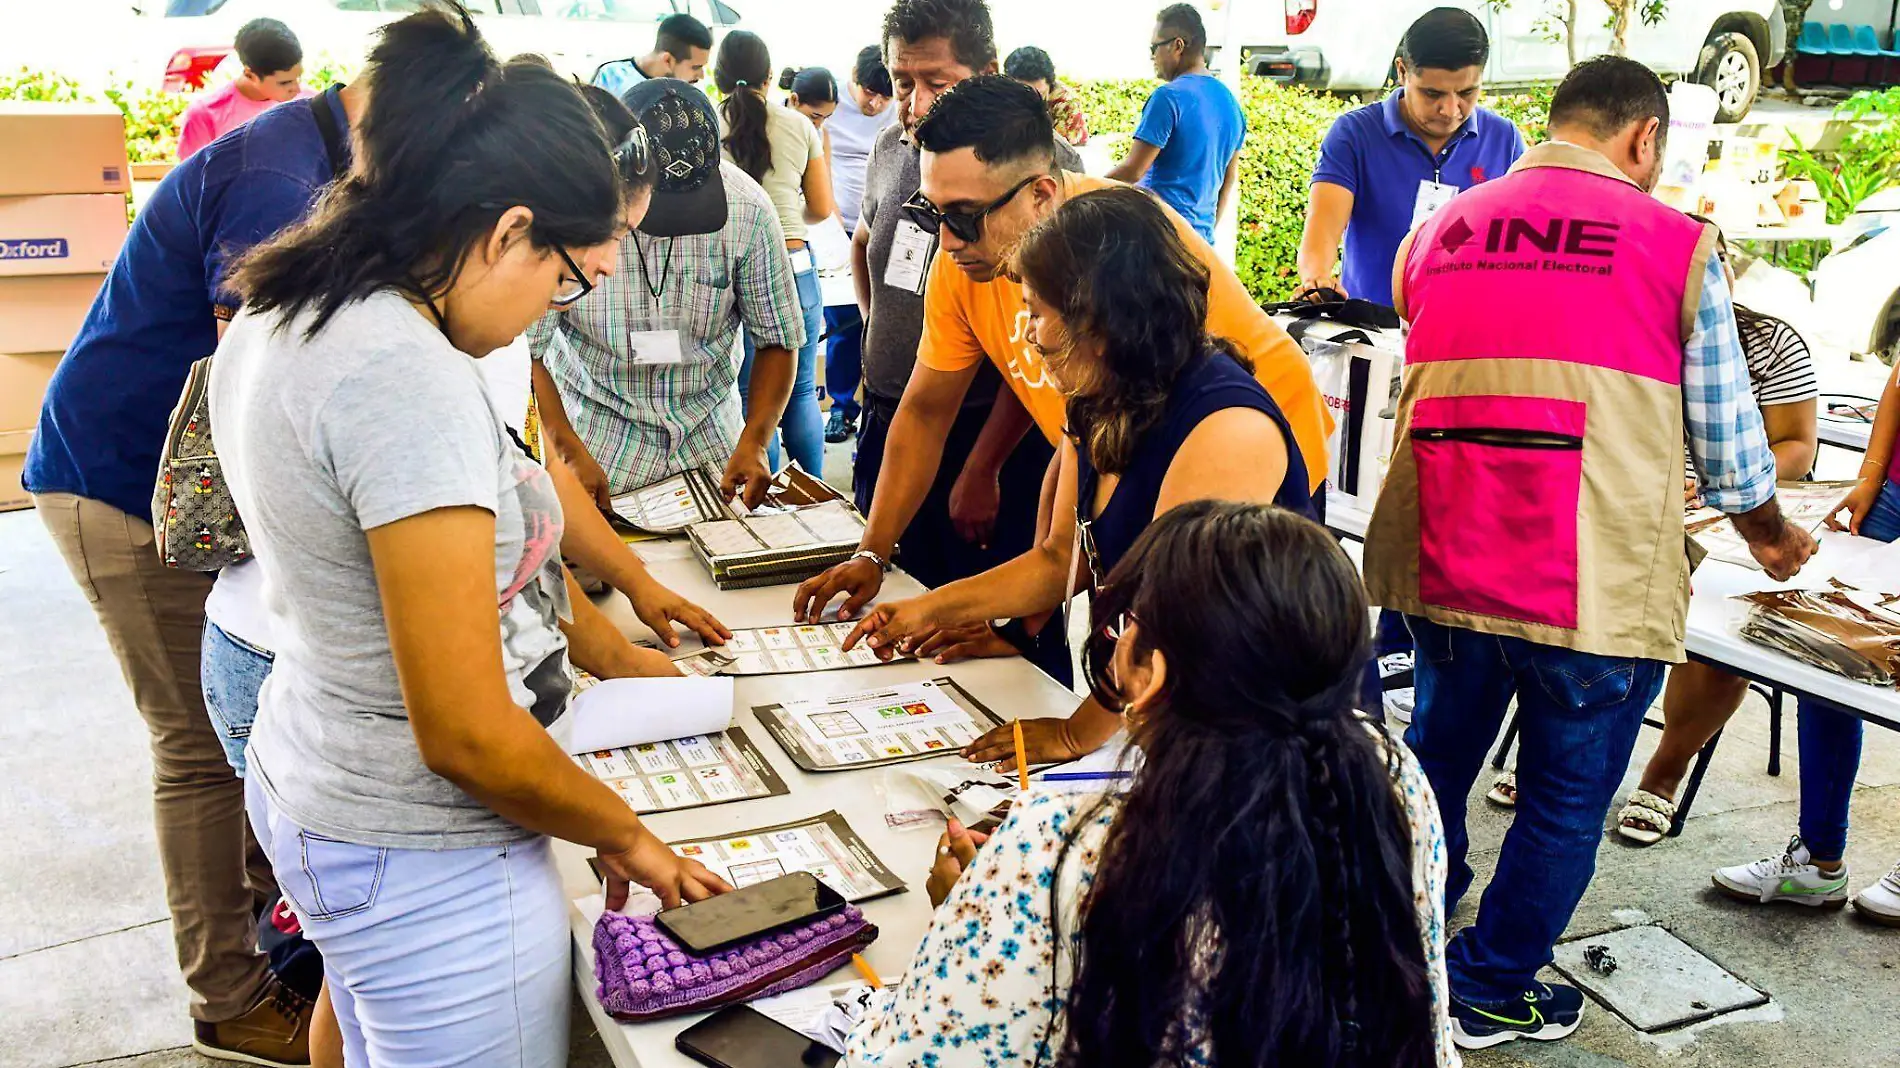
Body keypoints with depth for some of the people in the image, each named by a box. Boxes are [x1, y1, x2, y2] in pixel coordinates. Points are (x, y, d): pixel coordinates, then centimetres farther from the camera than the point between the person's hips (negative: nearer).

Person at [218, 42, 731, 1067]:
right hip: (423, 862, -9)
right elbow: (465, 733, -27)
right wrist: (630, 837, -11)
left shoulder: (280, 320, 2)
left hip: (304, 782, 9)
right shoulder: (409, 378, -28)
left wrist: (621, 656, 20)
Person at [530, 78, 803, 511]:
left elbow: (777, 340, -6)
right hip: (597, 428, -2)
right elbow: (526, 346, -17)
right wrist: (568, 450, -26)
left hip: (709, 434, 2)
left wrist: (754, 442, -17)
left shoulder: (747, 209, -15)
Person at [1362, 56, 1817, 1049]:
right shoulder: (1676, 243, -3)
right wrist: (1771, 538, 24)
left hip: (1442, 561, 5)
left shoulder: (1437, 230, 9)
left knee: (1438, 754, 24)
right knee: (1565, 799, 14)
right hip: (1595, 586, -4)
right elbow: (1727, 441, 3)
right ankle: (1490, 996, 28)